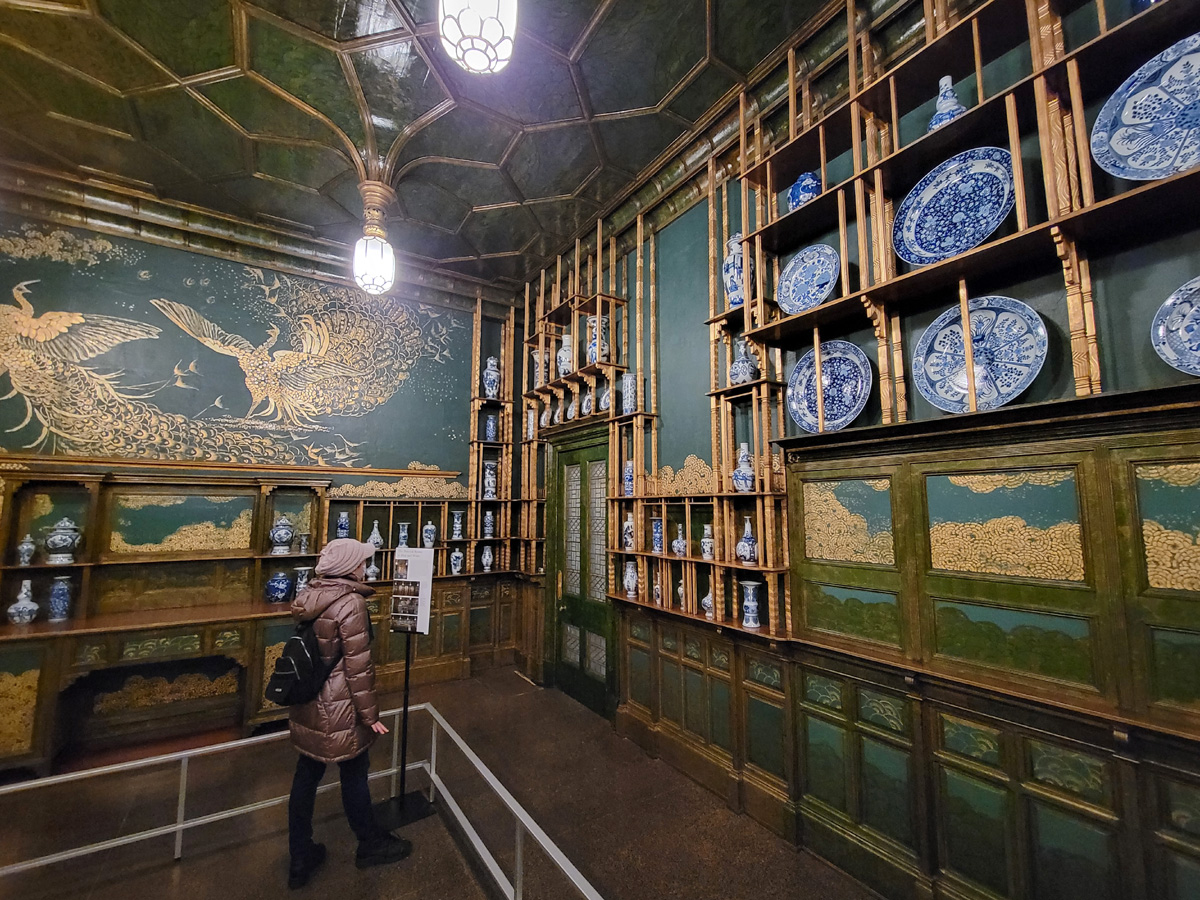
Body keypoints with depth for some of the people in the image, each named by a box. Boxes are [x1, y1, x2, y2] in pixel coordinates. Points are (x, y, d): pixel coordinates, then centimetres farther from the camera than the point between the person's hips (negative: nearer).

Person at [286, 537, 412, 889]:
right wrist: (370, 714, -12)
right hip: (338, 711, -7)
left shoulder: (307, 597, 0)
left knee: (306, 776, 18)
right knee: (354, 776, 13)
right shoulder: (350, 602, -24)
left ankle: (300, 859, 35)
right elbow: (357, 666, -22)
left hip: (307, 707, 7)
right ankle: (371, 845, 35)